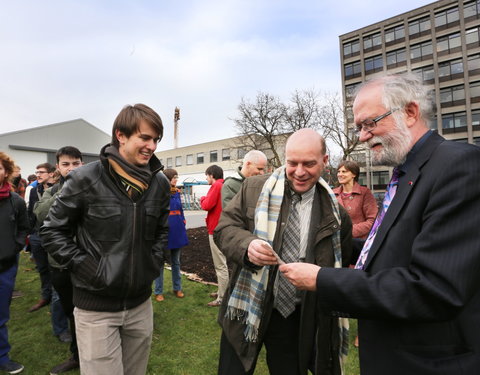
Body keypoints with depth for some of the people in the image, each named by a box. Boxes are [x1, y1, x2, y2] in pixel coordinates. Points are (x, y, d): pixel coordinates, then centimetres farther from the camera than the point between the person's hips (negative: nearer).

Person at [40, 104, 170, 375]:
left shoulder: (160, 183, 0)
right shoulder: (86, 179, -14)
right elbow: (53, 230, -5)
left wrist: (154, 263, 1)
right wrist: (84, 267, -12)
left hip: (141, 303, 5)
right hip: (96, 306, -4)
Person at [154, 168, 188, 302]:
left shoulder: (176, 193, 7)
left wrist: (183, 224, 8)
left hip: (176, 232, 6)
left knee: (176, 262, 16)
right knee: (160, 263, 8)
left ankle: (177, 288, 30)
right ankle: (158, 292, 21)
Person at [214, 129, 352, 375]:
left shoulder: (335, 213, -3)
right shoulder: (254, 188, -6)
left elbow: (342, 265, 9)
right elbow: (224, 227, -6)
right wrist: (247, 245, -27)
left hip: (296, 320, 1)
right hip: (246, 311, 0)